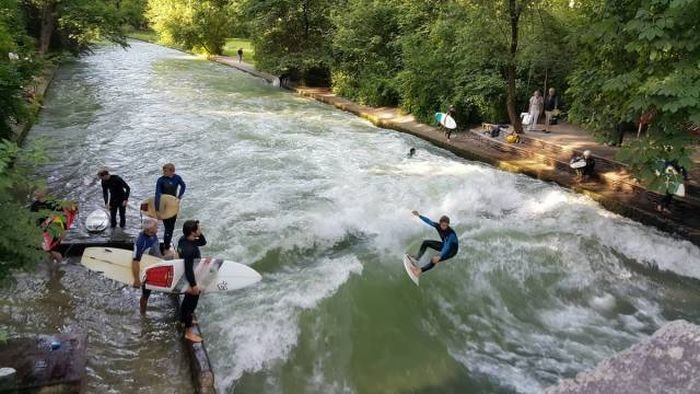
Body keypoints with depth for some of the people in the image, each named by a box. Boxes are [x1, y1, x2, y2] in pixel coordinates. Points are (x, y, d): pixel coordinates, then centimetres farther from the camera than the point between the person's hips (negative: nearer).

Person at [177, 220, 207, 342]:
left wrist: (200, 234, -14)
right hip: (191, 279, -9)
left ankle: (184, 320, 50)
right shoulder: (189, 249, -35)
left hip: (187, 278, 9)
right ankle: (188, 332, 19)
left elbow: (203, 242, 5)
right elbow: (189, 269, -32)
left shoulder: (183, 239, -7)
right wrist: (193, 285, -24)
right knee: (191, 303, 5)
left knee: (187, 300, 28)